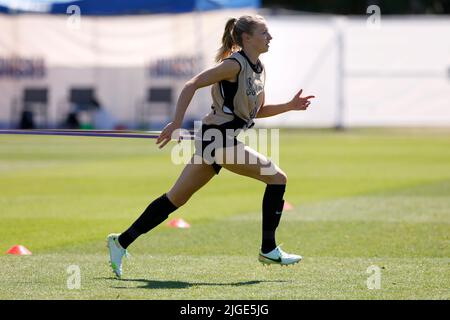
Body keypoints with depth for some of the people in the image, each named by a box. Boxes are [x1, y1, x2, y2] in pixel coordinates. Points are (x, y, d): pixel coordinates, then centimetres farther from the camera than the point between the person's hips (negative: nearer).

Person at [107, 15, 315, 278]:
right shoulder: (235, 64, -13)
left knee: (175, 199, 11)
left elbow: (258, 110, 25)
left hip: (213, 139, 10)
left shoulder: (259, 69, 15)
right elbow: (192, 85, -17)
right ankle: (269, 250, -3)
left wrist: (290, 106, 11)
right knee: (277, 177, -8)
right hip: (219, 138, -10)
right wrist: (177, 123, -22)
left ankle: (122, 242, 14)